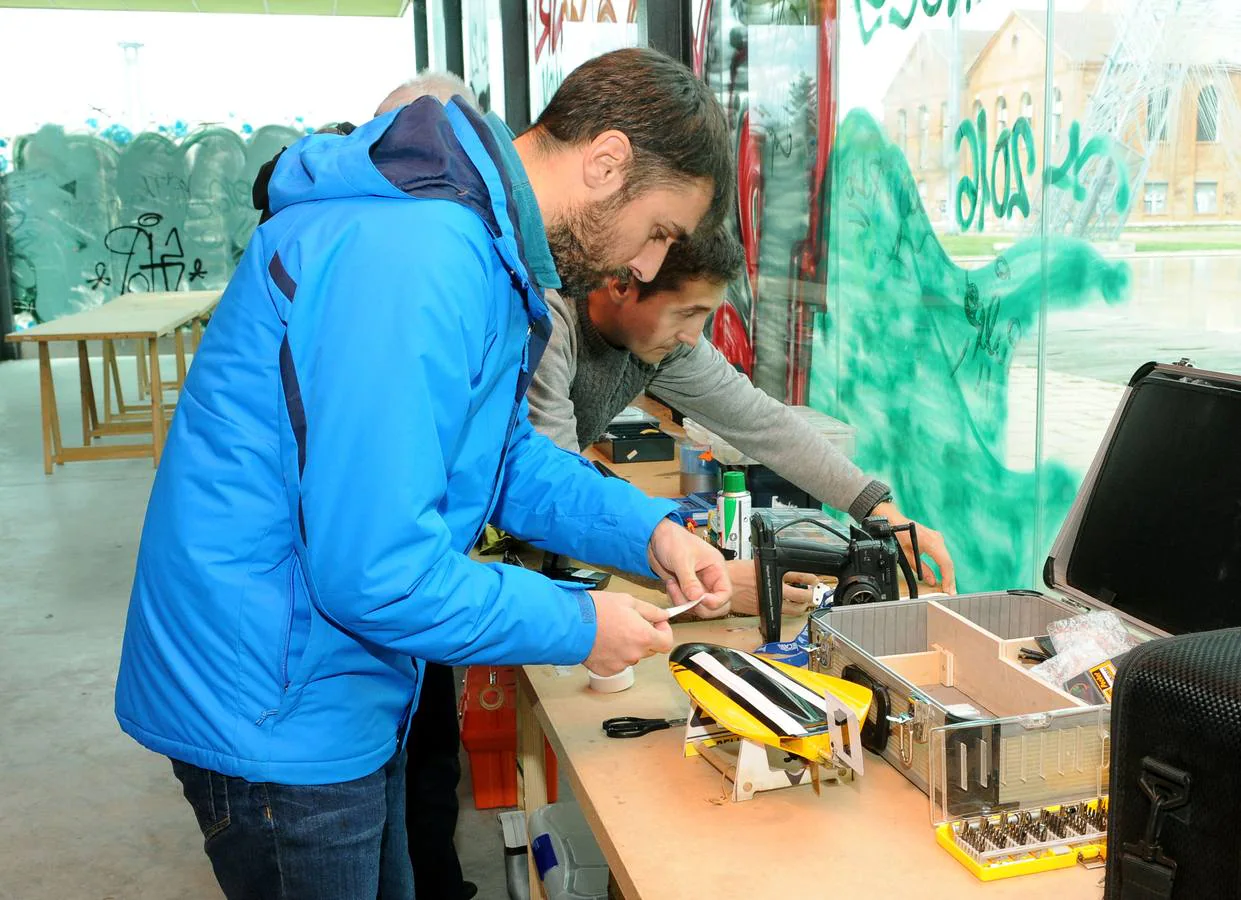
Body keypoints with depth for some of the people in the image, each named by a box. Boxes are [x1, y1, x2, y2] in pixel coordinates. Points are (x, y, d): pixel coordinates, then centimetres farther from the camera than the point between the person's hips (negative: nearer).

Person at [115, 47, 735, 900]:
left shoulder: (483, 246, 3)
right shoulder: (415, 262, -31)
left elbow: (506, 454, 14)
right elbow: (378, 571, -32)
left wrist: (647, 529, 0)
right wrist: (580, 626, -18)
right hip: (278, 722, -10)